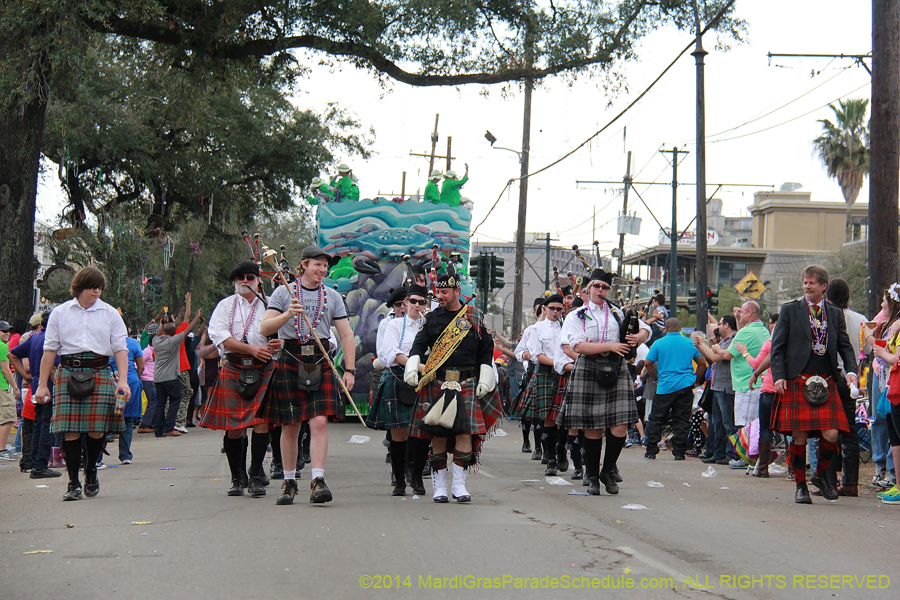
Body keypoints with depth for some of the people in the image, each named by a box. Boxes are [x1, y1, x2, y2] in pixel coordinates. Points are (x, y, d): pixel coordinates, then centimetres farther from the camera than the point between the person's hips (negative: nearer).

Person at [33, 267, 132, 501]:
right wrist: (42, 384, 5)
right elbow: (50, 350, 10)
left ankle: (91, 471, 23)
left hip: (100, 374, 0)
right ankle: (73, 482, 1)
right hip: (68, 374, 0)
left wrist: (123, 380, -8)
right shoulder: (60, 313, 10)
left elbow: (120, 348, 5)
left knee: (97, 429, -4)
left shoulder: (110, 314, 10)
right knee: (70, 430, -7)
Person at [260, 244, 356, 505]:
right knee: (290, 426, 4)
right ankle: (289, 482, 16)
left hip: (321, 363, 1)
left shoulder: (332, 297, 10)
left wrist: (349, 370, -1)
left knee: (320, 422, -13)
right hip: (289, 362, -1)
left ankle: (318, 481, -15)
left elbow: (346, 335, 8)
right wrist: (287, 315, -21)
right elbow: (264, 329, -4)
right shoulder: (284, 292, 4)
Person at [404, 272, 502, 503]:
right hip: (437, 383, 1)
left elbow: (486, 349, 10)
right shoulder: (432, 318, 10)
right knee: (437, 433, 0)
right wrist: (412, 367, -17)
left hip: (467, 384, -1)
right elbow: (419, 345, 2)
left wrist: (485, 380, 3)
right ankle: (439, 486, 8)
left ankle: (459, 484, -2)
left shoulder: (474, 317, 8)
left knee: (465, 431, -9)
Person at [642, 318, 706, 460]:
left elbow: (647, 363, -2)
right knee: (682, 420, 5)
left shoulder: (659, 343, 1)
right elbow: (702, 363, 8)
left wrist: (656, 377, 11)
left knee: (656, 419, 7)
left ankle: (651, 451, 6)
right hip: (686, 386, 2)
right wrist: (694, 378, 17)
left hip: (665, 386, -2)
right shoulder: (690, 343, 7)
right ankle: (679, 452, 2)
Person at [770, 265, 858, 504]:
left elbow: (845, 346, 15)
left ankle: (821, 475, 18)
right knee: (799, 436, -2)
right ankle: (800, 486, 14)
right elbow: (777, 346, 3)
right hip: (796, 381, -2)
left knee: (831, 434, -9)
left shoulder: (835, 314, 14)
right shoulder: (790, 310, 6)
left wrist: (851, 371, -3)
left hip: (825, 382, 2)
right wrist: (778, 376, -8)